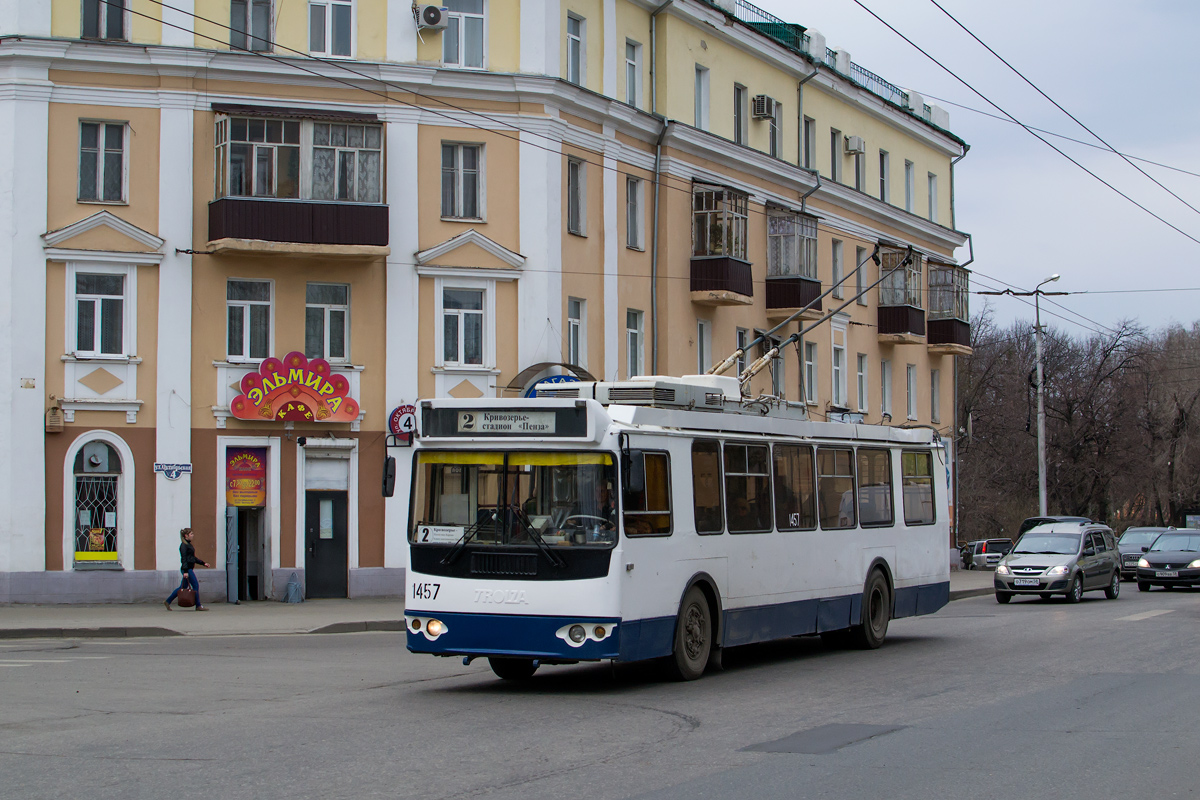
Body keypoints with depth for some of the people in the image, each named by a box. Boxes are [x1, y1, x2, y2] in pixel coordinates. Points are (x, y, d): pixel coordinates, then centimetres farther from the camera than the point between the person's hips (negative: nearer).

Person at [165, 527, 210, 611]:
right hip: (187, 569, -10)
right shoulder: (183, 545, -12)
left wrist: (203, 563, 22)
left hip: (189, 569, 10)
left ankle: (168, 601, 19)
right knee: (196, 585, -6)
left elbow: (193, 558, 24)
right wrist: (185, 571, -23)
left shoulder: (189, 544, 17)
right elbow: (184, 559, -18)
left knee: (182, 587, 13)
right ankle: (198, 606, -1)